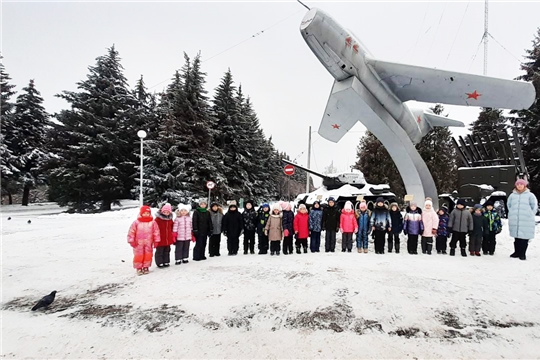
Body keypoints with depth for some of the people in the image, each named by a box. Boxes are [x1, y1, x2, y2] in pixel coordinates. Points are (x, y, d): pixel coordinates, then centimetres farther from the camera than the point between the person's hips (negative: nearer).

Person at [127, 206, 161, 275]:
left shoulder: (152, 222, -2)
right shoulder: (136, 222, -6)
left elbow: (156, 231, 2)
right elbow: (131, 232, -4)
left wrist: (156, 240, 1)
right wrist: (131, 241, -6)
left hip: (148, 243, 2)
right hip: (138, 243, -2)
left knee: (148, 255, 8)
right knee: (138, 255, 3)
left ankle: (146, 267, 23)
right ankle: (139, 268, 18)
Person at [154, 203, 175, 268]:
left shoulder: (170, 219, 7)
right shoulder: (157, 219, -12)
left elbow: (172, 229, 16)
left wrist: (173, 237, 13)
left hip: (168, 240, 6)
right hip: (160, 240, -6)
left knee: (167, 251, 15)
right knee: (159, 252, 4)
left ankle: (166, 262, 27)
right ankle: (160, 263, 15)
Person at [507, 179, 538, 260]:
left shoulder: (530, 195, 2)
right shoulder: (512, 195, 10)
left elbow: (534, 206, 4)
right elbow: (509, 205, 19)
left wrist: (530, 215, 0)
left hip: (526, 221, -3)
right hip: (514, 221, 3)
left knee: (525, 237, -3)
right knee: (516, 237, 10)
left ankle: (522, 254, 6)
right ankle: (517, 252, 20)